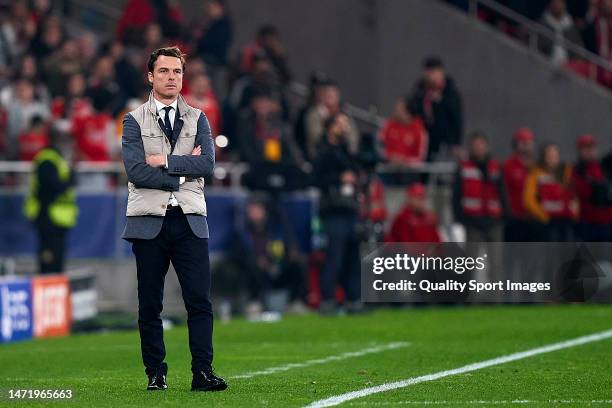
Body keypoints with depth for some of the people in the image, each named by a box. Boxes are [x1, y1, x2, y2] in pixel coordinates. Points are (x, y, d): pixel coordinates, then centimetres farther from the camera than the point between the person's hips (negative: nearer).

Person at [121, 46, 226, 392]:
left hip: (190, 220, 1)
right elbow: (136, 171, -9)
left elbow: (208, 164, -3)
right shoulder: (134, 121, 5)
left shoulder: (197, 119, 13)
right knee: (150, 305, 2)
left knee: (200, 301, -6)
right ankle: (156, 373, 10)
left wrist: (165, 161, -9)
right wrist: (185, 169, -7)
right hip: (149, 221, -1)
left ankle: (203, 372, -6)